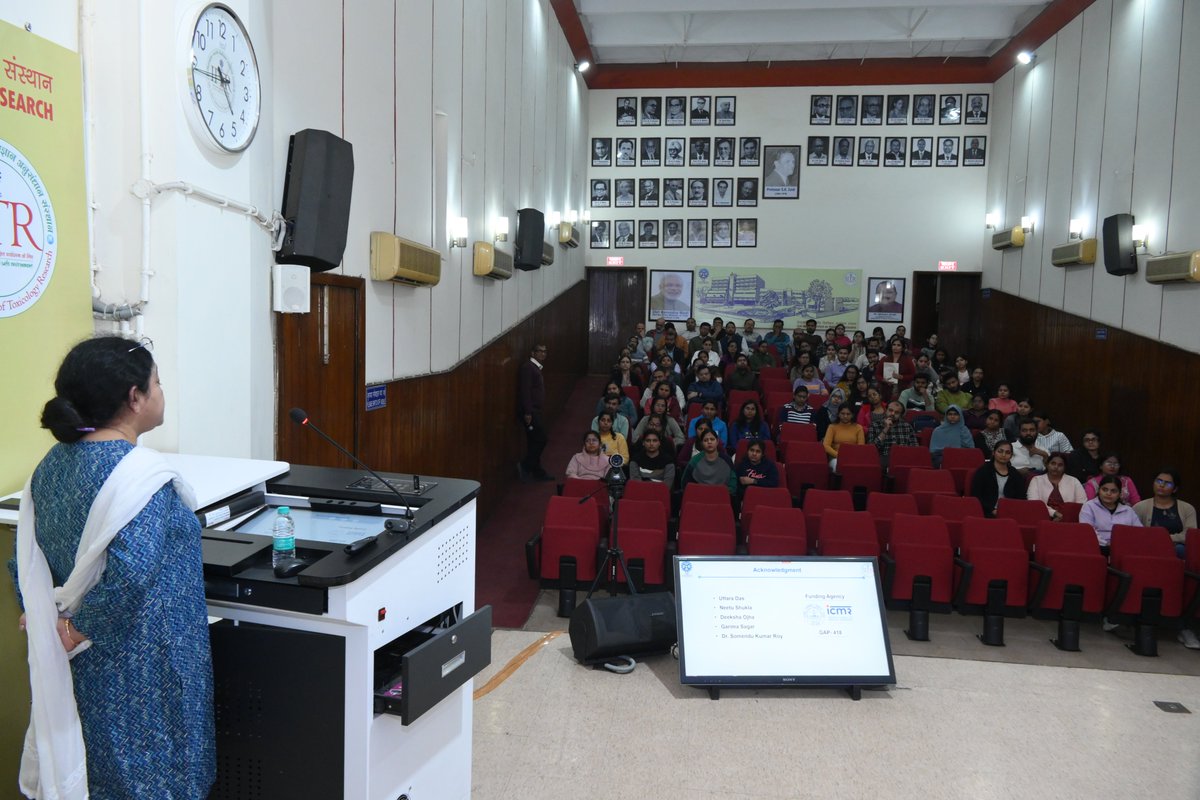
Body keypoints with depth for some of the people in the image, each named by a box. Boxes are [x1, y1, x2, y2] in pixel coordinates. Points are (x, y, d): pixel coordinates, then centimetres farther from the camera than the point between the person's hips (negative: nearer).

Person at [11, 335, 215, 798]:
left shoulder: (53, 463, 2)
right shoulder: (141, 475, -23)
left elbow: (25, 561, 8)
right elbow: (131, 577, -32)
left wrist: (50, 624, 8)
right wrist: (77, 632, -17)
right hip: (141, 670, -8)